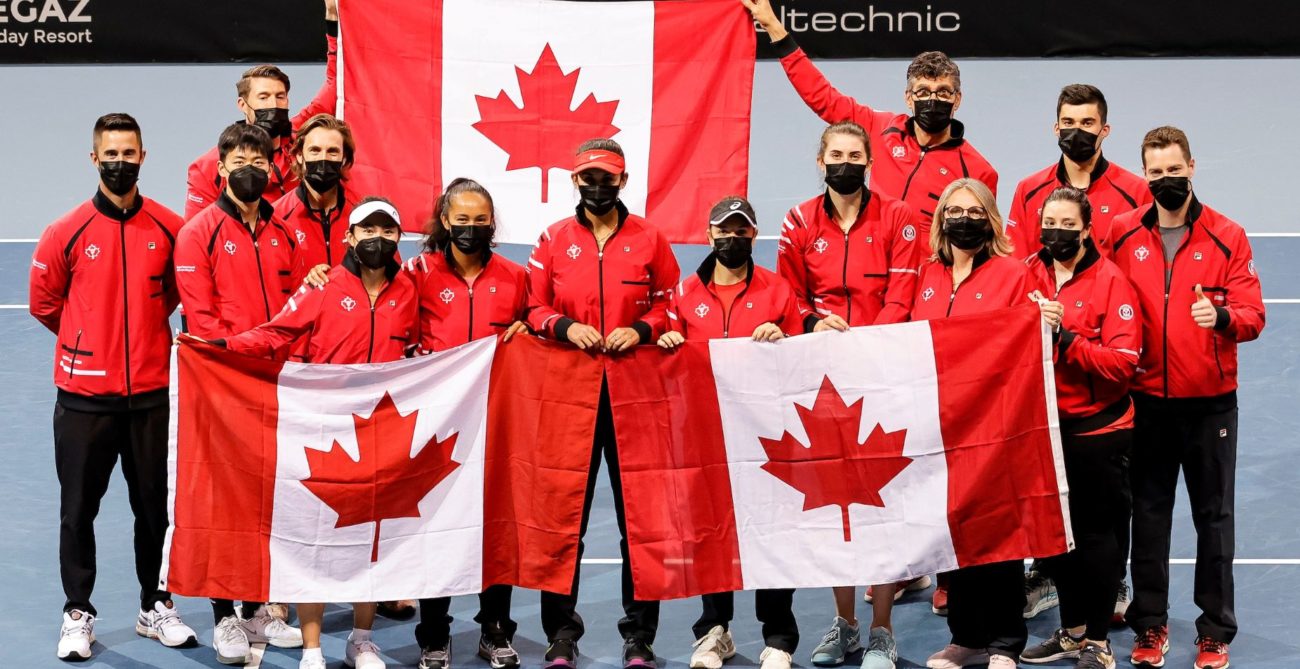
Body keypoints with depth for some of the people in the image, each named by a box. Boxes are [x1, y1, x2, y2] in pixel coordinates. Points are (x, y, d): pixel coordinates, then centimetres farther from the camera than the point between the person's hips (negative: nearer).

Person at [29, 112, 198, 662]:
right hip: (84, 394, -1)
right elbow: (44, 302, 7)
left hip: (150, 390, 1)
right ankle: (77, 614, 17)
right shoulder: (68, 232, -4)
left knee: (154, 504, 9)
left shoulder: (169, 227, -1)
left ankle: (156, 607, 23)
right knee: (79, 508, 6)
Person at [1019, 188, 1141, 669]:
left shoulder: (1110, 280, -10)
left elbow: (1123, 362, -18)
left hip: (1097, 429, -5)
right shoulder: (1028, 275, 4)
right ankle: (1072, 630, 29)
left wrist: (1064, 336, -25)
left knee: (1096, 535, 3)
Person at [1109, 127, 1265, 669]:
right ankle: (1150, 623, 19)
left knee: (1214, 515, 5)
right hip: (1147, 401, 1)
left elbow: (1253, 314, -6)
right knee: (1149, 513, 8)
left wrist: (1222, 316, -26)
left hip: (1210, 401, -1)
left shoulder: (1227, 237, -3)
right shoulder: (1123, 236, 1)